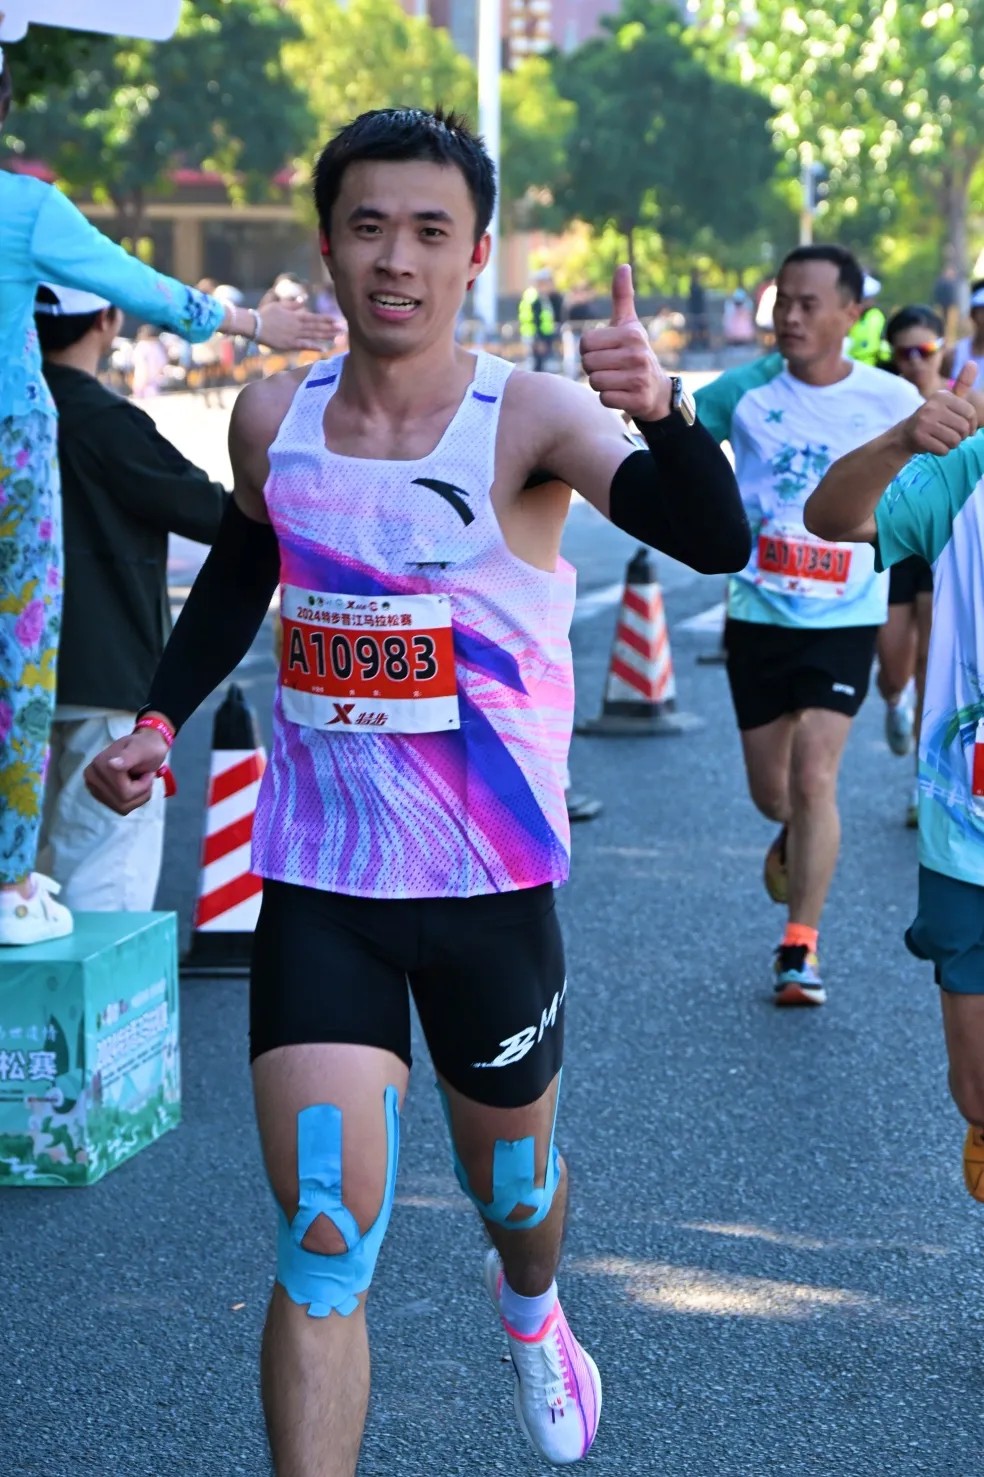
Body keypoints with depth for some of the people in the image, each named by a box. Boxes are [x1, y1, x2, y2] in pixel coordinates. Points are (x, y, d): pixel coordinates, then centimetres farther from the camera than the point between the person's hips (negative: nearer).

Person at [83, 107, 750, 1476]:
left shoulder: (530, 416, -13)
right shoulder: (272, 417, 0)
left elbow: (714, 542, -29)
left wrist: (660, 410, -48)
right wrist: (161, 719, 8)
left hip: (493, 885, -1)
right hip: (317, 885, 1)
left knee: (510, 1179, 21)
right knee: (325, 1233, -9)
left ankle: (530, 1311, 57)